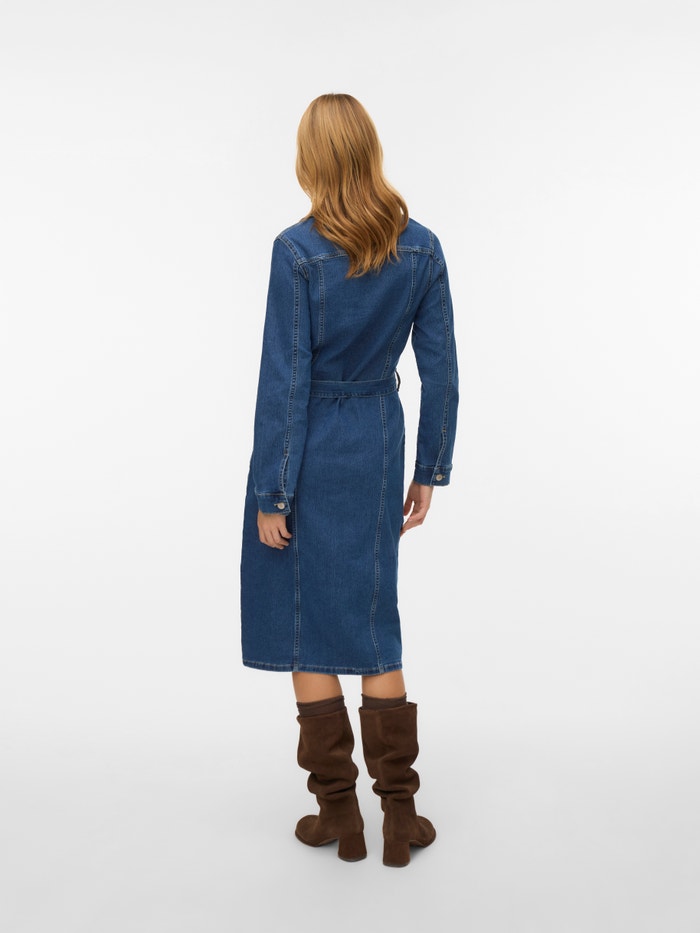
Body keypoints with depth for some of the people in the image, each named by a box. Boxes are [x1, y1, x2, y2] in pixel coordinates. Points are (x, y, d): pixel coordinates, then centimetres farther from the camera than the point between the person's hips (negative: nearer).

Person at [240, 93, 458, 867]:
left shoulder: (298, 251, -15)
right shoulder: (423, 248, -2)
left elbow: (285, 379, -15)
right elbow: (440, 369, 0)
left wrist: (270, 494, -9)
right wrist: (430, 471, 9)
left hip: (309, 451, -4)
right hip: (378, 447, 4)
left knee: (308, 626, 8)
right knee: (373, 620, 14)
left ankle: (338, 811, 18)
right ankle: (400, 812, 18)